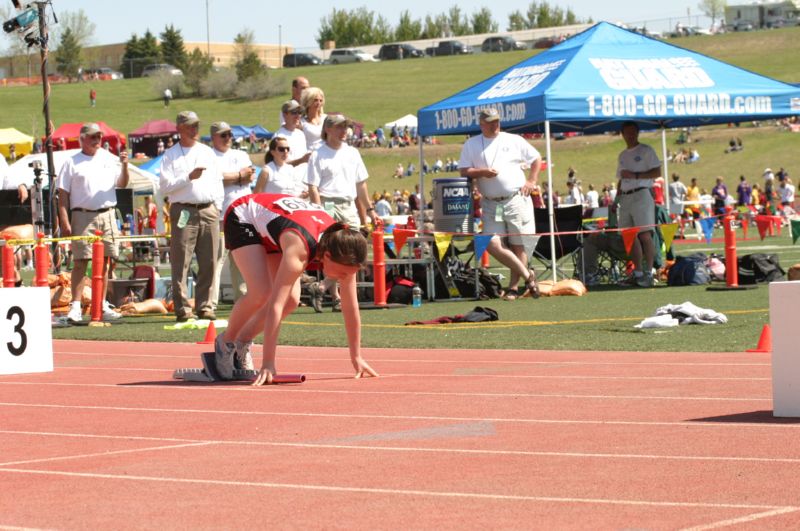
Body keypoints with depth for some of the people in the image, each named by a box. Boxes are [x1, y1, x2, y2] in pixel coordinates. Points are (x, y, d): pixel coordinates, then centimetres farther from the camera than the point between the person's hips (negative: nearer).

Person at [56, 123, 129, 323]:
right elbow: (63, 194, -1)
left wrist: (124, 166, -3)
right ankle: (75, 307, -8)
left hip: (107, 215, 4)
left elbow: (122, 184, 16)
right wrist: (65, 223, -10)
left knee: (104, 261, 7)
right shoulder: (72, 163, 2)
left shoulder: (109, 159, 13)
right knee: (81, 261, -8)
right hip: (82, 216, -4)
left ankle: (102, 306, 13)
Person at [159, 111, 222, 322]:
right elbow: (165, 186, -5)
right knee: (181, 263, -6)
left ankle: (205, 306, 8)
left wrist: (217, 206, 9)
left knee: (209, 263, 2)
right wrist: (189, 177, -13)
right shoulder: (170, 155, 5)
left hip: (209, 211, 4)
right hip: (184, 211, -4)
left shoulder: (208, 152, 19)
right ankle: (182, 309, -6)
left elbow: (218, 182, 21)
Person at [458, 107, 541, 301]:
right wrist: (482, 172, -14)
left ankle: (514, 286, 9)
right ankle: (527, 275, 4)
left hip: (517, 200, -1)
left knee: (519, 245, -2)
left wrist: (531, 181, 4)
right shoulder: (471, 145, 9)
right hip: (491, 203, 1)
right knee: (492, 245, -10)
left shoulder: (513, 140, 8)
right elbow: (464, 172, 3)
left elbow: (536, 159, 15)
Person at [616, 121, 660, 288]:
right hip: (625, 197, 7)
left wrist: (635, 175, -14)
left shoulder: (646, 151, 1)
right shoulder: (622, 155, 22)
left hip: (642, 194, -7)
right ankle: (638, 273, 6)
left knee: (645, 235, -12)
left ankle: (648, 273, -12)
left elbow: (657, 172, -7)